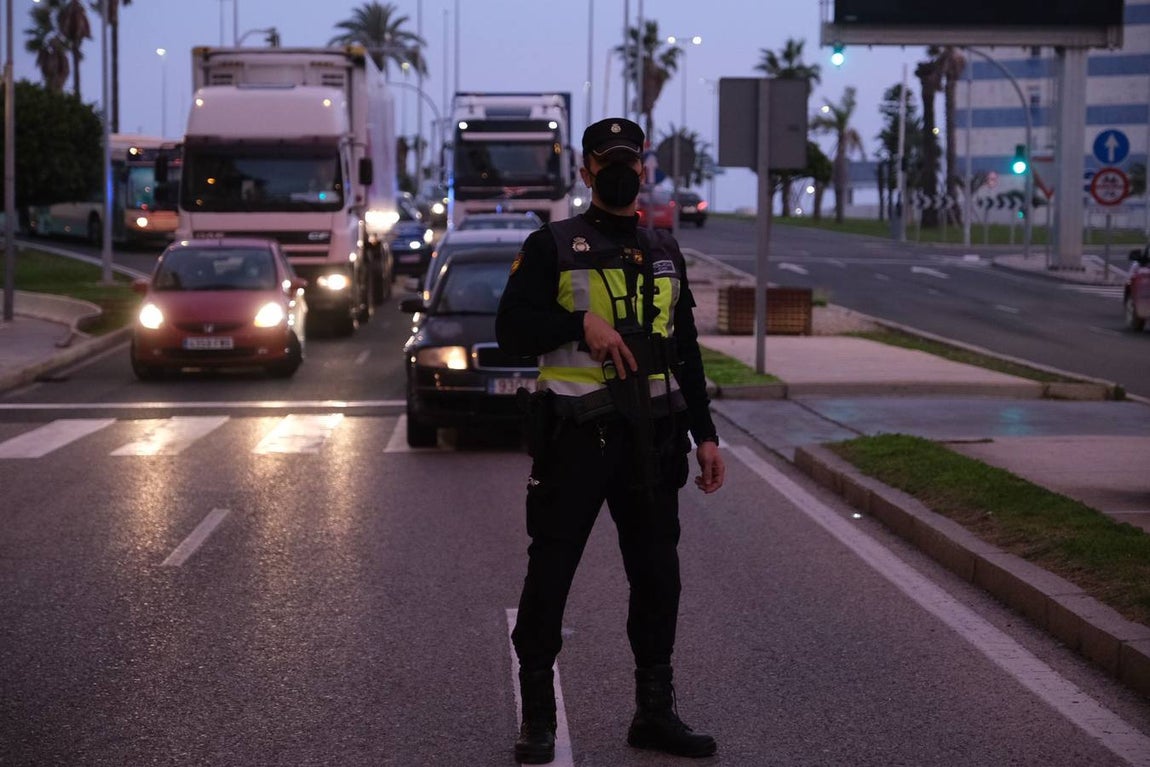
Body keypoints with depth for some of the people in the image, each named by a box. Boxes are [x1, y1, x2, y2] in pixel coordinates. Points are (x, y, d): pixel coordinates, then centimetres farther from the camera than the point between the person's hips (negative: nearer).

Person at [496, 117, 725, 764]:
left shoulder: (664, 252, 14)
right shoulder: (553, 245, 0)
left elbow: (686, 351, 17)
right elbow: (513, 329, -7)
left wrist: (705, 435, 13)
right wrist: (581, 323, -19)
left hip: (650, 437, 4)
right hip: (575, 435, -4)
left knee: (658, 576, 7)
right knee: (551, 574, 0)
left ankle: (656, 711, 19)